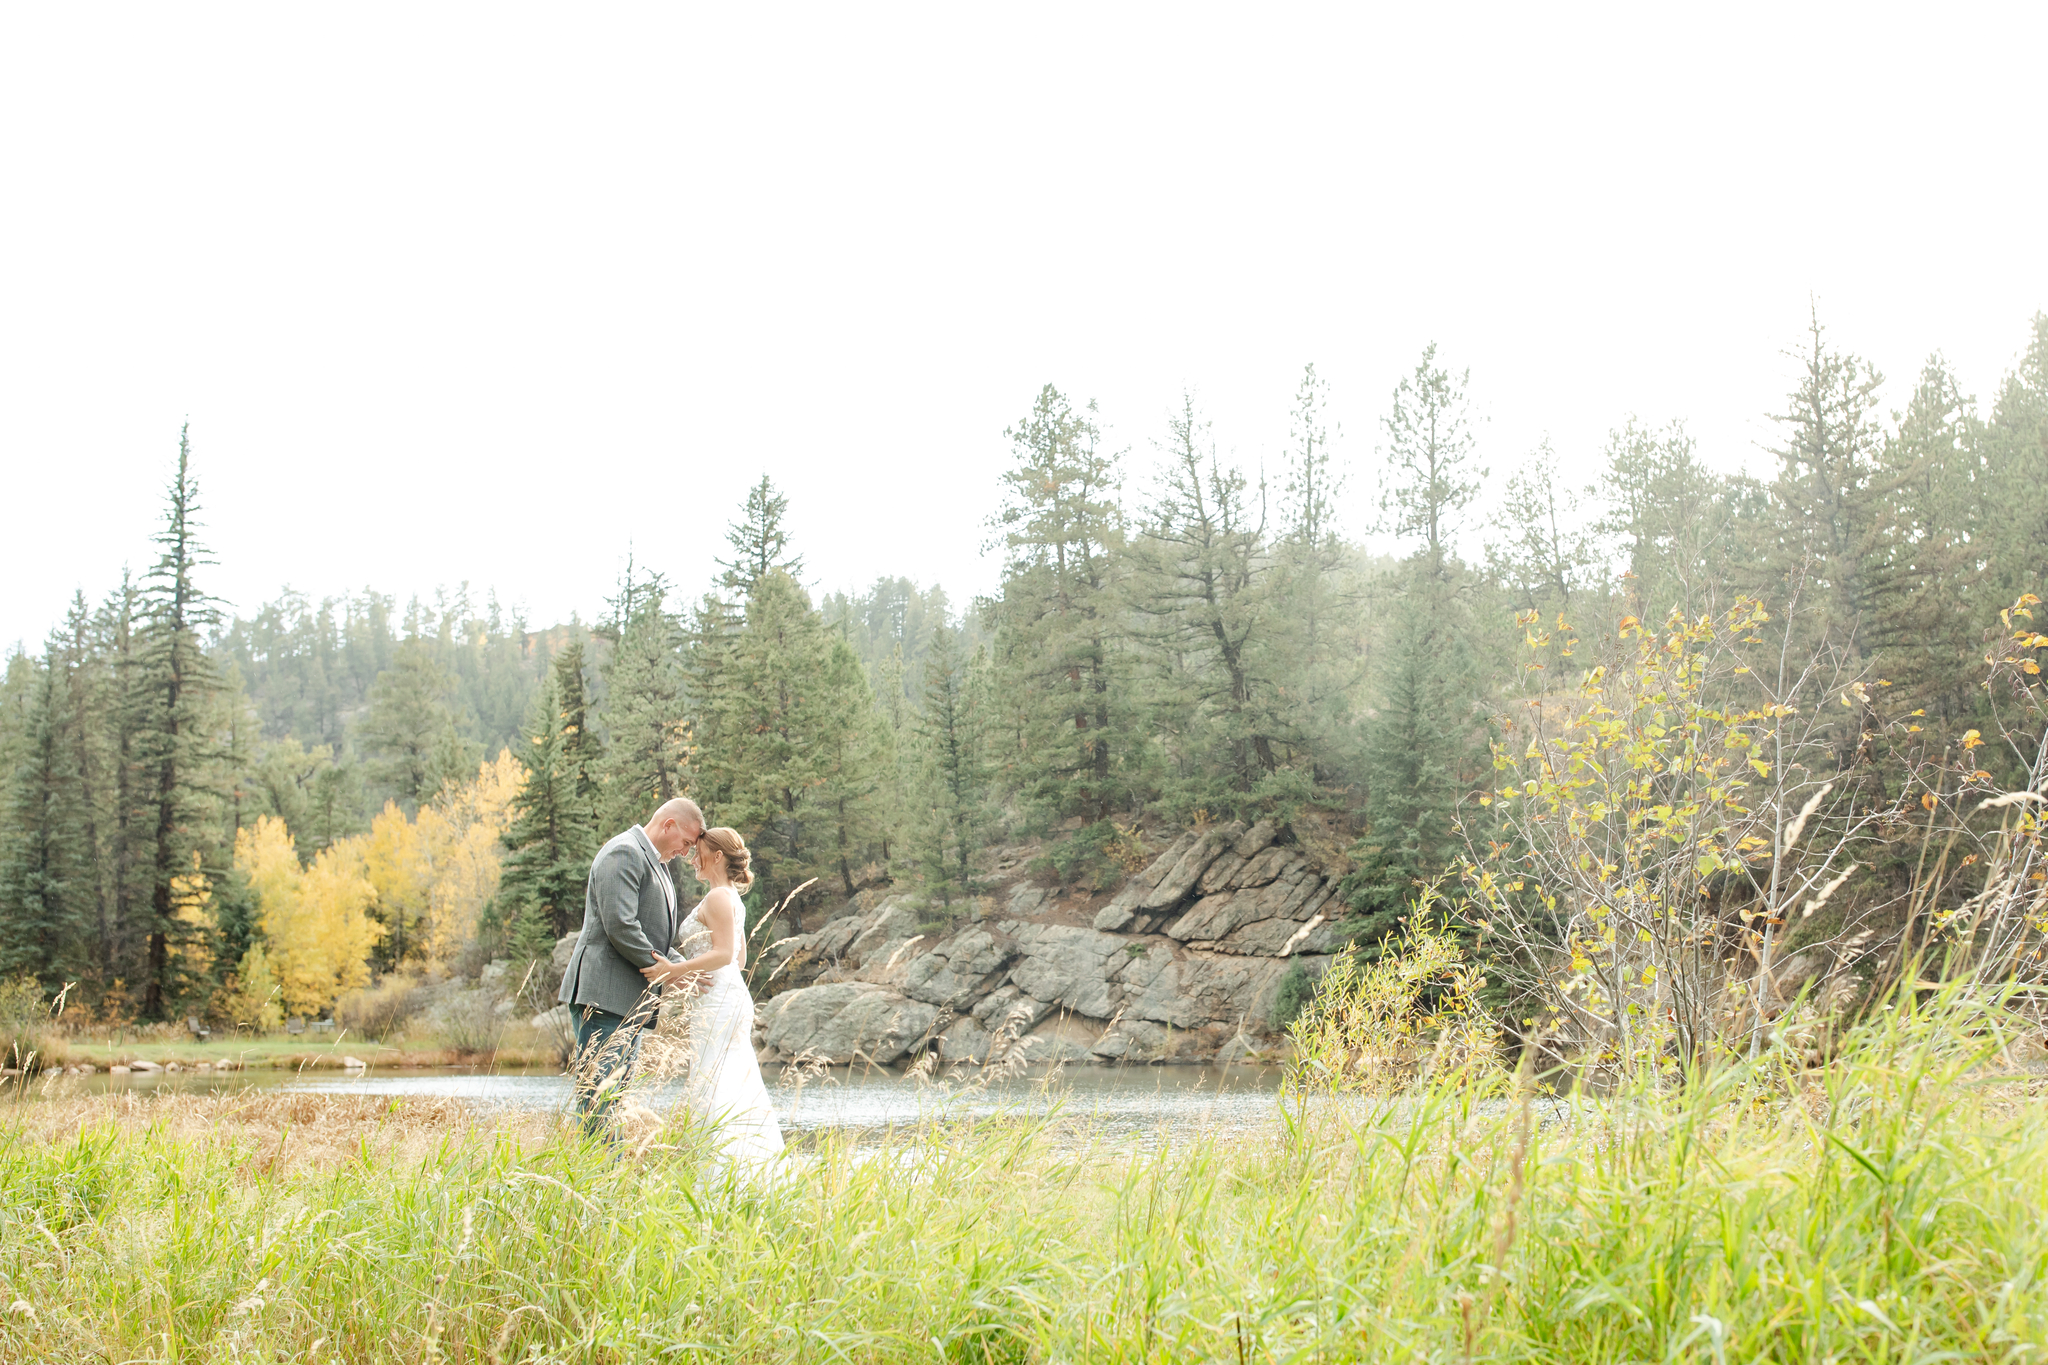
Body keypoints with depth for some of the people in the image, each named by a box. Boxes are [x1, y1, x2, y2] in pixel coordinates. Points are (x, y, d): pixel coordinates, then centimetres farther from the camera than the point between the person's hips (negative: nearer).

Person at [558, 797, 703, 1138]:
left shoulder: (656, 864, 23)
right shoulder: (623, 853, -10)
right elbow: (620, 925, -20)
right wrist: (662, 967, -13)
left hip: (630, 1000, 10)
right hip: (605, 994, -10)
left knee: (616, 1092, 9)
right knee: (598, 1092, -11)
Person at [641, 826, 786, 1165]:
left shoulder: (718, 898, -11)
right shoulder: (732, 899, 18)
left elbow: (724, 953, -20)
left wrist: (672, 970, -21)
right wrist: (682, 972, 25)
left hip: (718, 1000, -10)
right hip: (730, 994, 10)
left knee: (710, 1089, -10)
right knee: (735, 1087, 9)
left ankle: (719, 1159, -13)